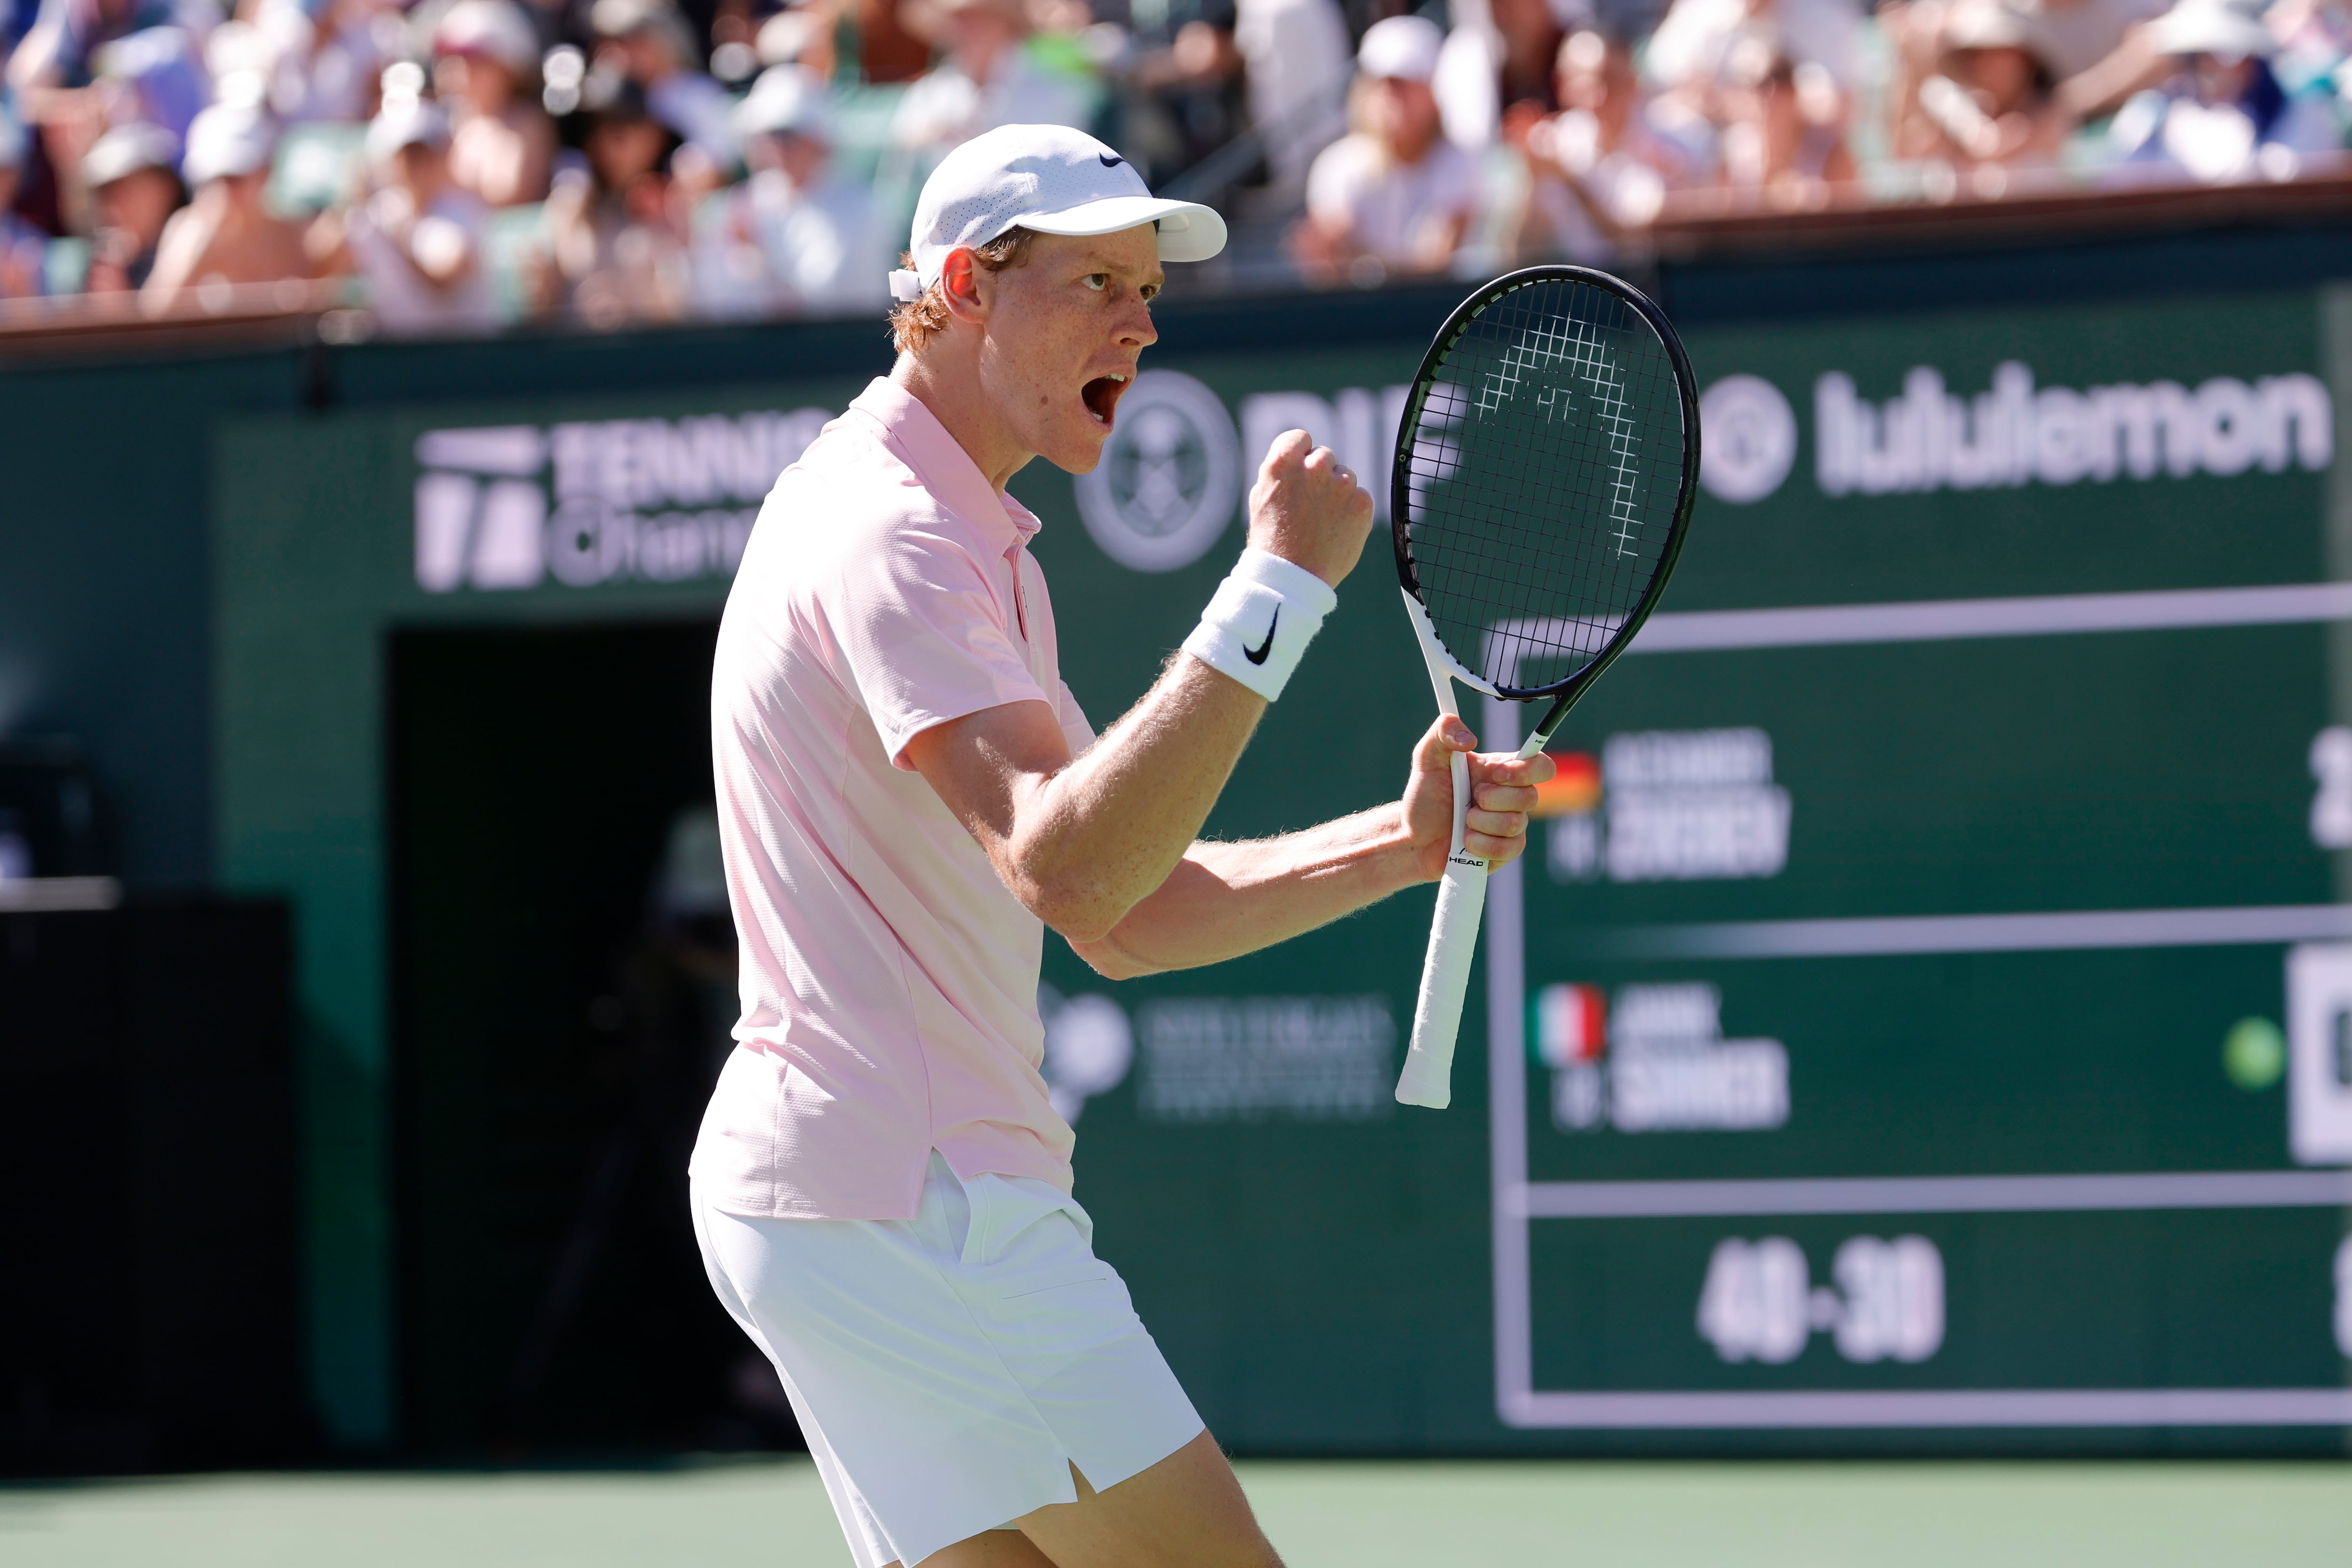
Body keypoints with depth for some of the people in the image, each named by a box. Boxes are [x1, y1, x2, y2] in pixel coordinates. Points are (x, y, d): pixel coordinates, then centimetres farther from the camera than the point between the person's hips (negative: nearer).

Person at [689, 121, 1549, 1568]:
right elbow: (1071, 875, -29)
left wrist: (1406, 842, 5)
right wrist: (1280, 589, -30)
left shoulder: (960, 542, 21)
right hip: (911, 1205, -10)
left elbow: (1127, 915, 19)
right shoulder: (890, 535, -14)